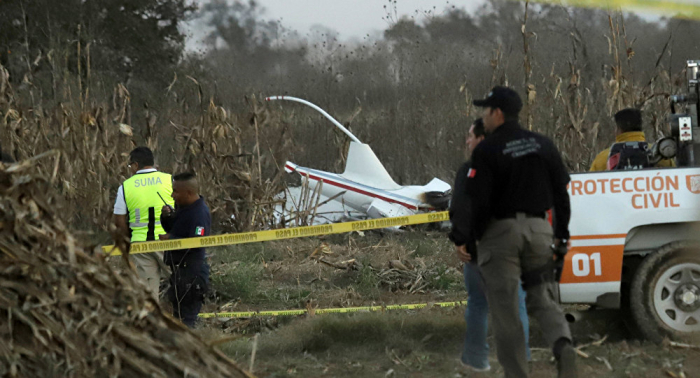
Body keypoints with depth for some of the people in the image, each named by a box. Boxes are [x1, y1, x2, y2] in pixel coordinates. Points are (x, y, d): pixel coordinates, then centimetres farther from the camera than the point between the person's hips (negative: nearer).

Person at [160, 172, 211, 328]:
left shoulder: (200, 213, -19)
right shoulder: (183, 208, 13)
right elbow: (172, 229, 23)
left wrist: (170, 239, -20)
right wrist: (166, 217, 3)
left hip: (191, 272, -11)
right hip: (180, 270, 11)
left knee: (185, 317, -8)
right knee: (178, 315, 18)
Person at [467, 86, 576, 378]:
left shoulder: (487, 150, -9)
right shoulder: (543, 145, 9)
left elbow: (479, 200, -14)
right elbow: (561, 193, 9)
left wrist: (476, 235, 0)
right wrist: (561, 235, 15)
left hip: (500, 232, -5)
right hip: (538, 230, 5)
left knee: (505, 310, 3)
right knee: (542, 300, 13)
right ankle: (563, 345, -16)